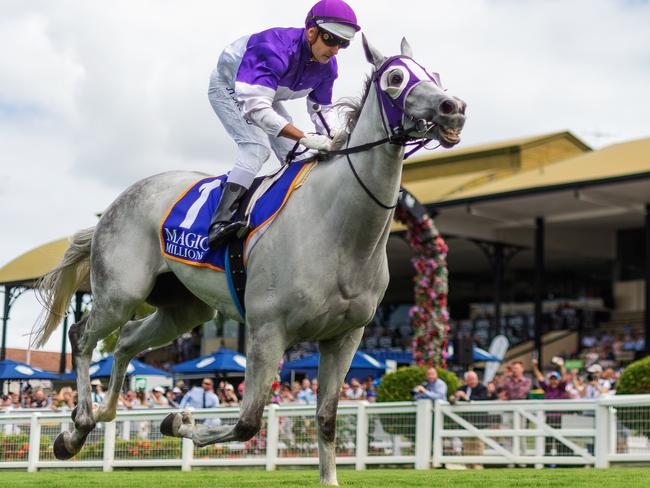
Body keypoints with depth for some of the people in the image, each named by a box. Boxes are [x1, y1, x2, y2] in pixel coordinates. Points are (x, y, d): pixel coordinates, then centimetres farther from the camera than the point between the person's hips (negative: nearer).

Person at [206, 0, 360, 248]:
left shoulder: (327, 66, -16)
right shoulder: (276, 50, -42)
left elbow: (322, 108, -2)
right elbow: (255, 107, -48)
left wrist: (333, 134, -26)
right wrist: (306, 138, -52)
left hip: (264, 93, 8)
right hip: (228, 87, -8)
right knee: (257, 146, -28)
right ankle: (219, 223, -39)